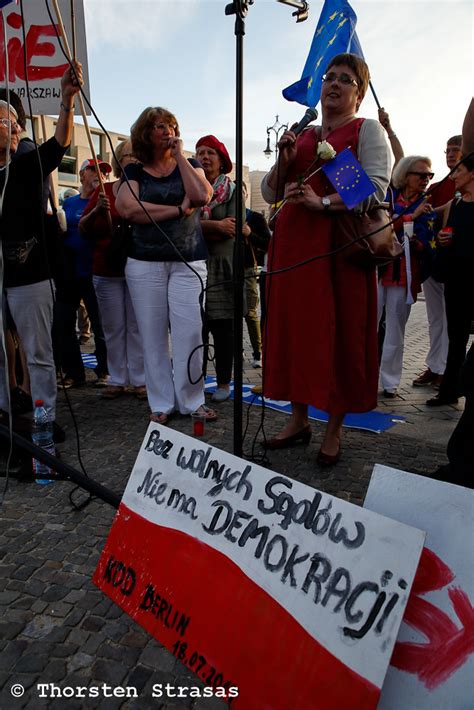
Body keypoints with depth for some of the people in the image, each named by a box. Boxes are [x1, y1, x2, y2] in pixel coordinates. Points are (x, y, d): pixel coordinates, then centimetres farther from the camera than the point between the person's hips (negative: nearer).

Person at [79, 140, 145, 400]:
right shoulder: (104, 190, 9)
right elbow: (83, 229, 7)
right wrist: (96, 211, -10)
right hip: (106, 270, 2)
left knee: (137, 327, 1)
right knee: (113, 328, 6)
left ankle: (139, 380, 10)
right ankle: (117, 380, 16)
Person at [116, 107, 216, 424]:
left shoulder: (189, 165, 12)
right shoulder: (135, 171, 10)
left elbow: (201, 196, -10)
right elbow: (127, 208, -10)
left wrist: (180, 155, -3)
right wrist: (178, 210, -10)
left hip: (188, 261, 0)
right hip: (145, 263, 1)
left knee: (190, 332, -7)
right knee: (153, 335, 1)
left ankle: (192, 400, 7)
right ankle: (162, 402, 12)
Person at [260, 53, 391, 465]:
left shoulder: (367, 130, 7)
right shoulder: (302, 136, 22)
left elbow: (377, 189, -9)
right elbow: (270, 194, 18)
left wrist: (323, 202, -19)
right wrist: (284, 162, 1)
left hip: (339, 246, -5)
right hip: (293, 245, 5)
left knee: (339, 334, -4)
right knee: (294, 329, 4)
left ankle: (335, 430, 8)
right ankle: (299, 420, 17)